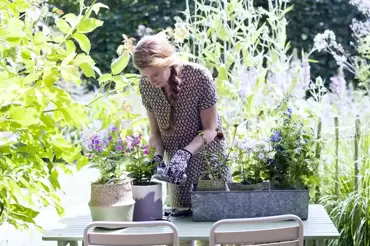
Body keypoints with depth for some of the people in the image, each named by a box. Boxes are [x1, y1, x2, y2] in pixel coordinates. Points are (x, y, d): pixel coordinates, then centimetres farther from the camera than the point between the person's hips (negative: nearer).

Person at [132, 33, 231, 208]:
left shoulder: (199, 76, -21)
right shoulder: (146, 85, -8)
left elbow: (210, 130, -16)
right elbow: (156, 132, 1)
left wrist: (185, 153, -31)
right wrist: (157, 155, -18)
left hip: (207, 161, -3)